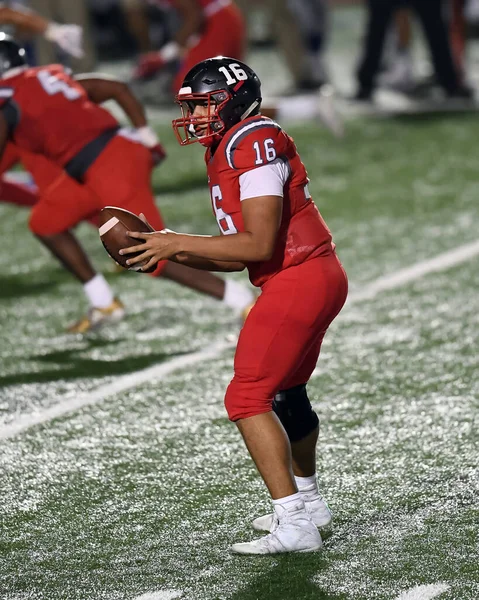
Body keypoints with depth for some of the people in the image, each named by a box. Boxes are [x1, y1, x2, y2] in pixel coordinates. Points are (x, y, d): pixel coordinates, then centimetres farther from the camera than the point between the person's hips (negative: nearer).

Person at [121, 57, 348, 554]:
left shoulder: (253, 144, -16)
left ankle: (294, 526, -14)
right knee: (286, 392, 27)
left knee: (247, 398, -12)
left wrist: (178, 244, -18)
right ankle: (307, 501, 45)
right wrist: (171, 253, 4)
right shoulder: (229, 150, 15)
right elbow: (241, 257, 14)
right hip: (319, 277, 11)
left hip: (298, 281, -11)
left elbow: (259, 245, -22)